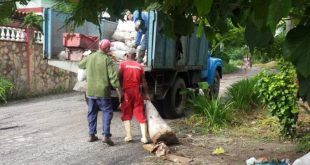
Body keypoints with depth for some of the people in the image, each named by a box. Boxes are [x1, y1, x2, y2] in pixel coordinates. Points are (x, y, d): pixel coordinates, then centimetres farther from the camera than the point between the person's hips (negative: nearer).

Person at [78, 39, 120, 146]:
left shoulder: (90, 57, 5)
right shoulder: (107, 59, -10)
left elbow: (80, 65, 24)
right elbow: (112, 75, -14)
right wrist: (117, 87, -9)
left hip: (90, 91, 5)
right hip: (103, 91, -5)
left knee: (92, 112, 14)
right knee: (107, 111, 2)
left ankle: (91, 135, 20)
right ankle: (106, 135, -7)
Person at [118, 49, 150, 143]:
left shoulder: (123, 64, 3)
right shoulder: (139, 66, 10)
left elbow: (119, 78, -7)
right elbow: (143, 82, 9)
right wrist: (146, 94, 15)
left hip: (127, 91, -2)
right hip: (137, 91, 2)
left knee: (126, 114, 9)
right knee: (141, 115, 4)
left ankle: (128, 135, 3)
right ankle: (144, 137, 0)